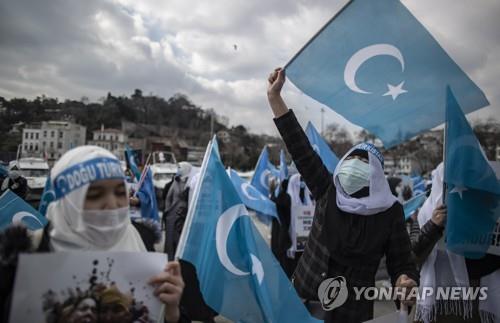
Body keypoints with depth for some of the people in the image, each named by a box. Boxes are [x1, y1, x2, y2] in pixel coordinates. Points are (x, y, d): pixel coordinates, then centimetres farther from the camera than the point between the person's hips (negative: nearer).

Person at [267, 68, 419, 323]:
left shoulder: (391, 211, -9)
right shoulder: (328, 192, -5)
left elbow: (402, 264, -5)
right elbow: (301, 148, -8)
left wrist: (406, 283, -29)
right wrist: (274, 96, -9)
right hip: (303, 299, 2)